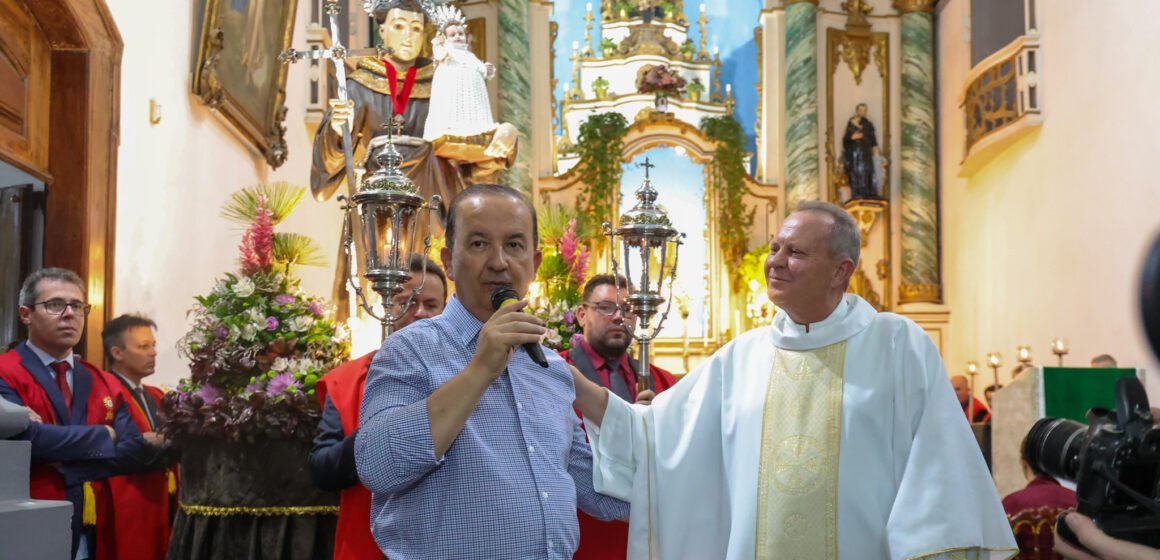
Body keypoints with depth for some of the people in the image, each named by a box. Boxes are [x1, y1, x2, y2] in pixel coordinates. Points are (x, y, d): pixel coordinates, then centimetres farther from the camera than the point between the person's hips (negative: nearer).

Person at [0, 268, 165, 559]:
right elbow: (27, 437, -21)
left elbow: (134, 453, -1)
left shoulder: (106, 385, 10)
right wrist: (103, 436, -9)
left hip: (95, 535, 5)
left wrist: (65, 460, -14)